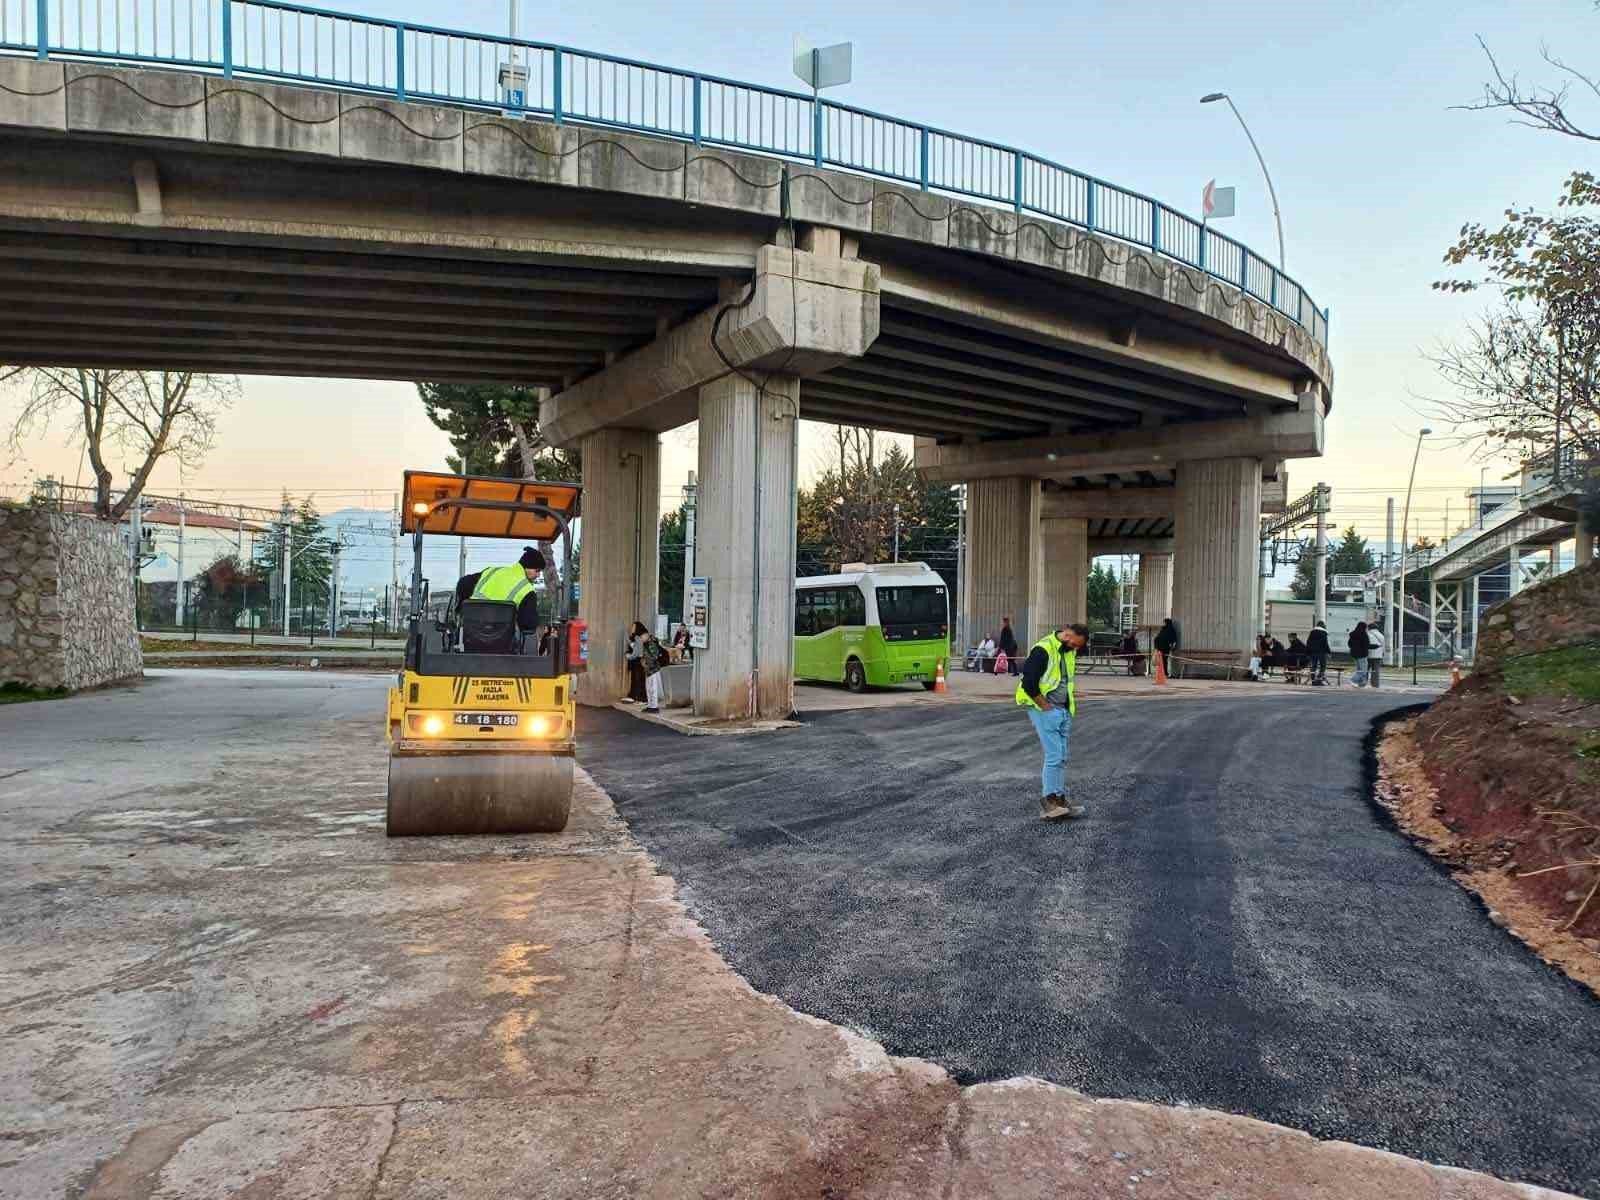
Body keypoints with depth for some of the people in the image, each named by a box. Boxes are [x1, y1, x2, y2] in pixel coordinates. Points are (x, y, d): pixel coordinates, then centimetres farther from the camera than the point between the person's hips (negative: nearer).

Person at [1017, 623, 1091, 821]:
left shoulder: (1070, 651, 11)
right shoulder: (1043, 649, -17)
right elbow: (1029, 683, -21)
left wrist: (1070, 705, 15)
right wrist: (1044, 705, -14)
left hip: (1064, 711, 9)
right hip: (1044, 710, -9)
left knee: (1062, 758, 10)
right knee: (1054, 756, -12)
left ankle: (1060, 799, 16)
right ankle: (1048, 800, -6)